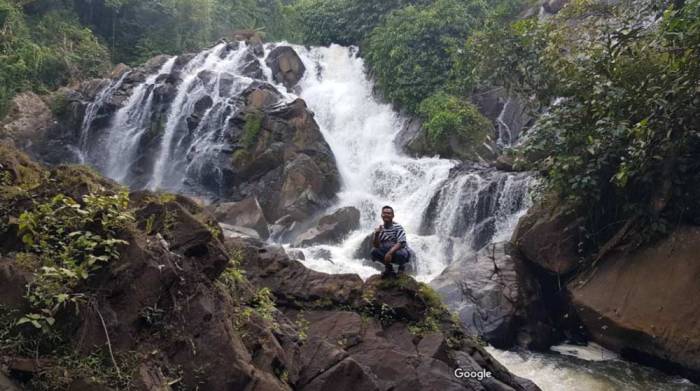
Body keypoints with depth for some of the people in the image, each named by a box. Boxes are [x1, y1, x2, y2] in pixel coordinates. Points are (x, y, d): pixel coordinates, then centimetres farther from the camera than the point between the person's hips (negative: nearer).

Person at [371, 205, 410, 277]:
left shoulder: (398, 227, -13)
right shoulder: (379, 229, -1)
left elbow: (400, 243, -24)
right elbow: (375, 246, -8)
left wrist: (390, 253, -38)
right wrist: (376, 235, -26)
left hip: (398, 251, -4)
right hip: (385, 252, 4)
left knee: (399, 254, -37)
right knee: (374, 251, -21)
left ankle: (402, 266, 1)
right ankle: (388, 267, 4)